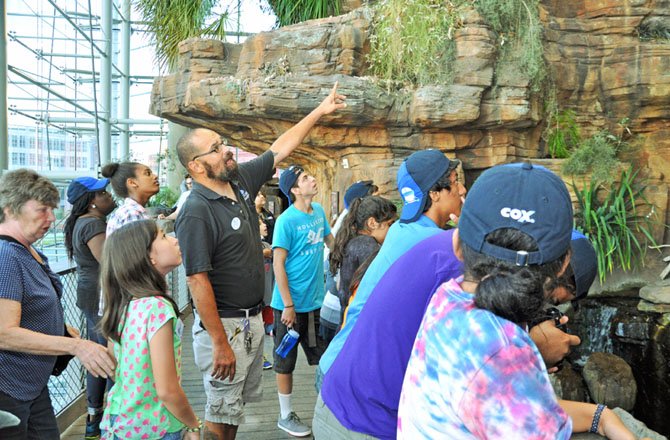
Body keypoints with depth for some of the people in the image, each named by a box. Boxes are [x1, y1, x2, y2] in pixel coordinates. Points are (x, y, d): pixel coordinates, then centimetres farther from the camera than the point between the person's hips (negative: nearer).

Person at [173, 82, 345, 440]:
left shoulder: (241, 181, 2)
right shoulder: (196, 213, -22)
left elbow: (280, 150, 12)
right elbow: (198, 282, -24)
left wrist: (320, 111, 13)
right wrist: (220, 344, -22)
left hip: (252, 319, 8)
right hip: (223, 325, -8)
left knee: (238, 404, 21)